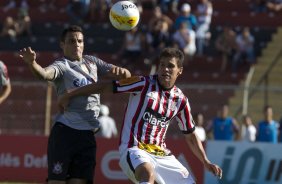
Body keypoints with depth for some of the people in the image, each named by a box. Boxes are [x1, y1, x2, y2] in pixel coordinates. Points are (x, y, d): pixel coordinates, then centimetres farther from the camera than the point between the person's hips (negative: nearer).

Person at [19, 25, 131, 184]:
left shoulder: (92, 62, 16)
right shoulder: (62, 66, -3)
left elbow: (127, 75, 19)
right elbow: (45, 73, -26)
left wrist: (119, 71, -6)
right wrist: (32, 63, -48)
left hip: (88, 135, 6)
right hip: (65, 133, -5)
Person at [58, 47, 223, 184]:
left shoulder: (181, 100, 9)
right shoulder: (144, 84, -5)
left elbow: (191, 136, 20)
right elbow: (105, 86, -3)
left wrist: (207, 162, 11)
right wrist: (69, 95, -4)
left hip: (162, 155, 6)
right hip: (134, 150, -6)